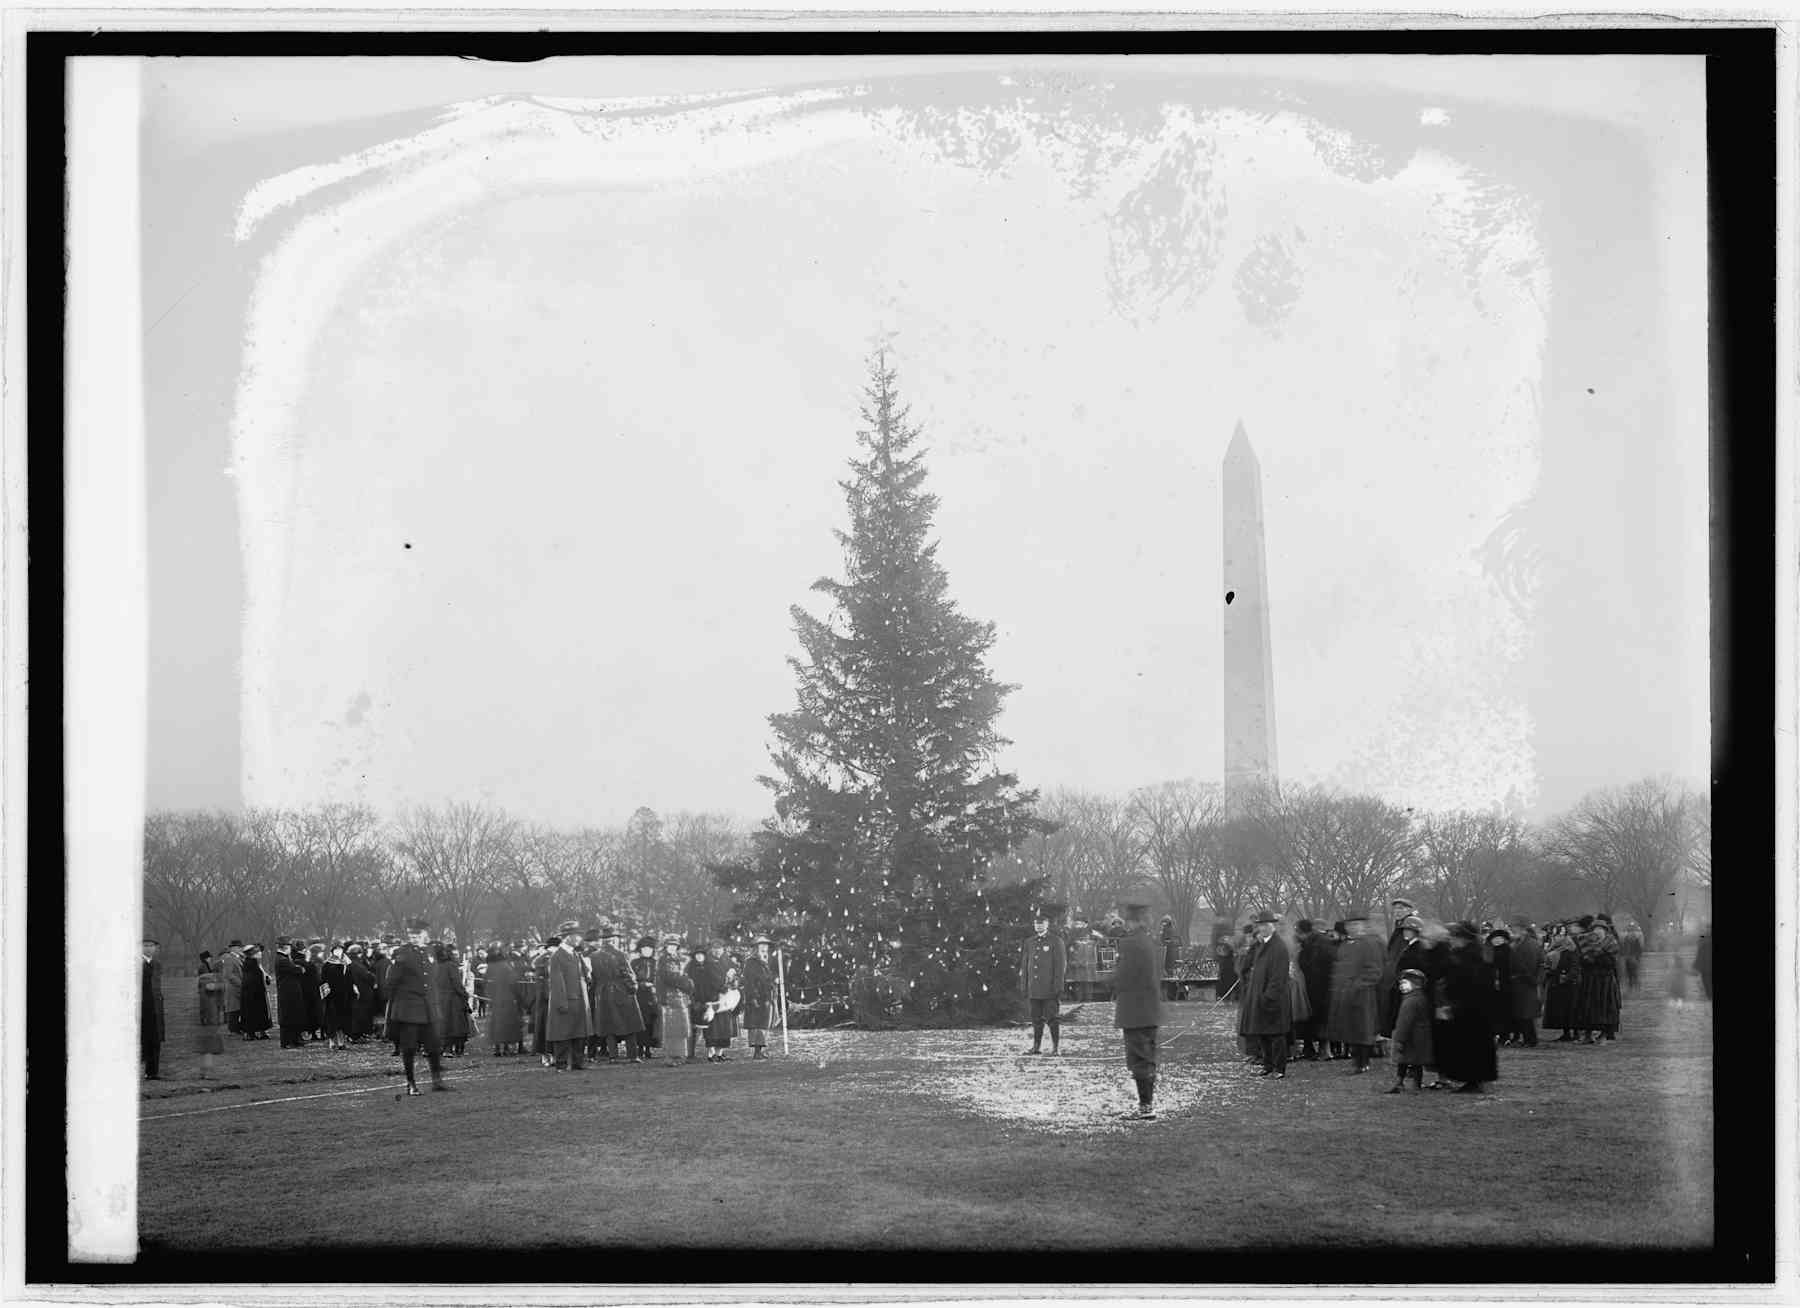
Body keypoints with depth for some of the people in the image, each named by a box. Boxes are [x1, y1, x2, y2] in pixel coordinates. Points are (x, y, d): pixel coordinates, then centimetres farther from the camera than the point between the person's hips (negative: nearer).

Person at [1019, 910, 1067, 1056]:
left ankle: (1056, 1047, -1)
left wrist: (1058, 987, -11)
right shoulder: (1029, 942, 15)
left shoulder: (1056, 941, -1)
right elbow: (1024, 965, 17)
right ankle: (1036, 1046, 13)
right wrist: (1023, 987, 11)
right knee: (1036, 1019, 8)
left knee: (1053, 1018, -5)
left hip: (1050, 988, -5)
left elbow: (1061, 965, -5)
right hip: (1034, 988, 5)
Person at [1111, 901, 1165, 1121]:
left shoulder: (1130, 943, -17)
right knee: (1148, 1059, 15)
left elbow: (1121, 977, -18)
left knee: (1139, 1061, -6)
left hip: (1134, 1012, -9)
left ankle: (1145, 1107, -6)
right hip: (1151, 1011, 9)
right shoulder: (1151, 943, 11)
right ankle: (1148, 1104, 21)